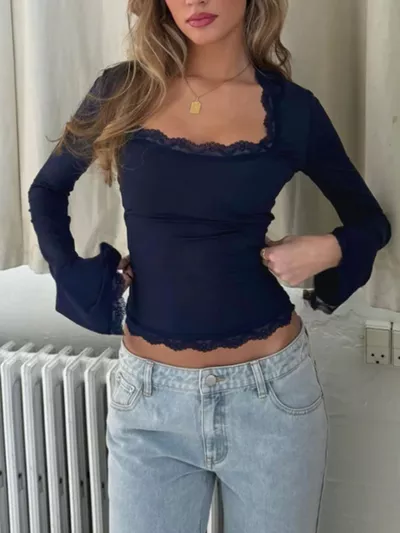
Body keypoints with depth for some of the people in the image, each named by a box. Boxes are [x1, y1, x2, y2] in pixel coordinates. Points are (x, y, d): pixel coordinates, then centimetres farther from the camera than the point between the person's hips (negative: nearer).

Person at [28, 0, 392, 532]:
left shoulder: (291, 108, -3)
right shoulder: (123, 91, -2)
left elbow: (371, 221, 10)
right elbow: (47, 192, 13)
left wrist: (327, 250, -11)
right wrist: (83, 283, 0)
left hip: (270, 389, 0)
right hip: (150, 393, 1)